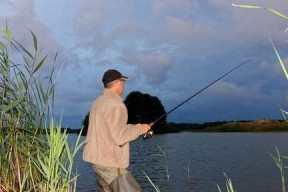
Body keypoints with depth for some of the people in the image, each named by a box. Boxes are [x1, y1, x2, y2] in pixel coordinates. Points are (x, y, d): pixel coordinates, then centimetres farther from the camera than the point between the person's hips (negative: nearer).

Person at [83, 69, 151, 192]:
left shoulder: (98, 102, 13)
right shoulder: (115, 104, -15)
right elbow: (120, 137, -21)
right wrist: (140, 128, -7)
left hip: (96, 157, 9)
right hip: (109, 161, -9)